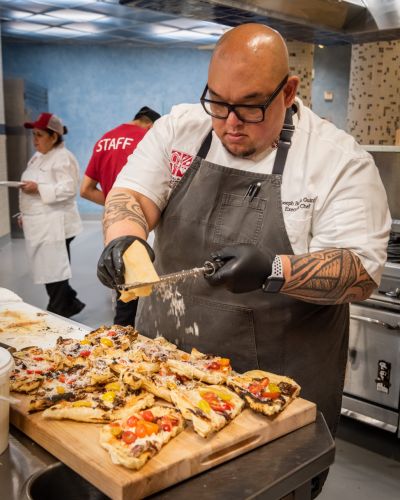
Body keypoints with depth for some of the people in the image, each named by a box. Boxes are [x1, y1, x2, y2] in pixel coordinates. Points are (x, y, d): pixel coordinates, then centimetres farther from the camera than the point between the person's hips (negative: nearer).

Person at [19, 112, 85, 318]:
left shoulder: (63, 158, -13)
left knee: (55, 273, -2)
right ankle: (68, 305, 26)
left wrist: (38, 189, -25)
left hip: (55, 225, -9)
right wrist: (25, 214, 21)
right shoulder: (37, 157, 17)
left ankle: (57, 315, 10)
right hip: (39, 224, 9)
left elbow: (68, 189, -21)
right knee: (48, 271, 13)